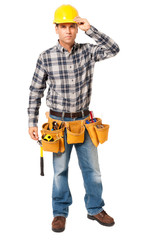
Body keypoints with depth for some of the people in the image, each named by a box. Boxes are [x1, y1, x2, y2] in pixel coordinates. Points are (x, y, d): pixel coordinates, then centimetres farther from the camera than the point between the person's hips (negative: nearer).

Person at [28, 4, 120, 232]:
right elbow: (35, 91, -1)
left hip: (84, 120, 2)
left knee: (92, 167, 10)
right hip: (59, 122, -2)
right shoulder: (46, 58, -6)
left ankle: (95, 209, 29)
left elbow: (113, 49, -13)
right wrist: (32, 122, -2)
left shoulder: (87, 52, -1)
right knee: (60, 169, 9)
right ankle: (60, 212, 26)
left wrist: (90, 29, -18)